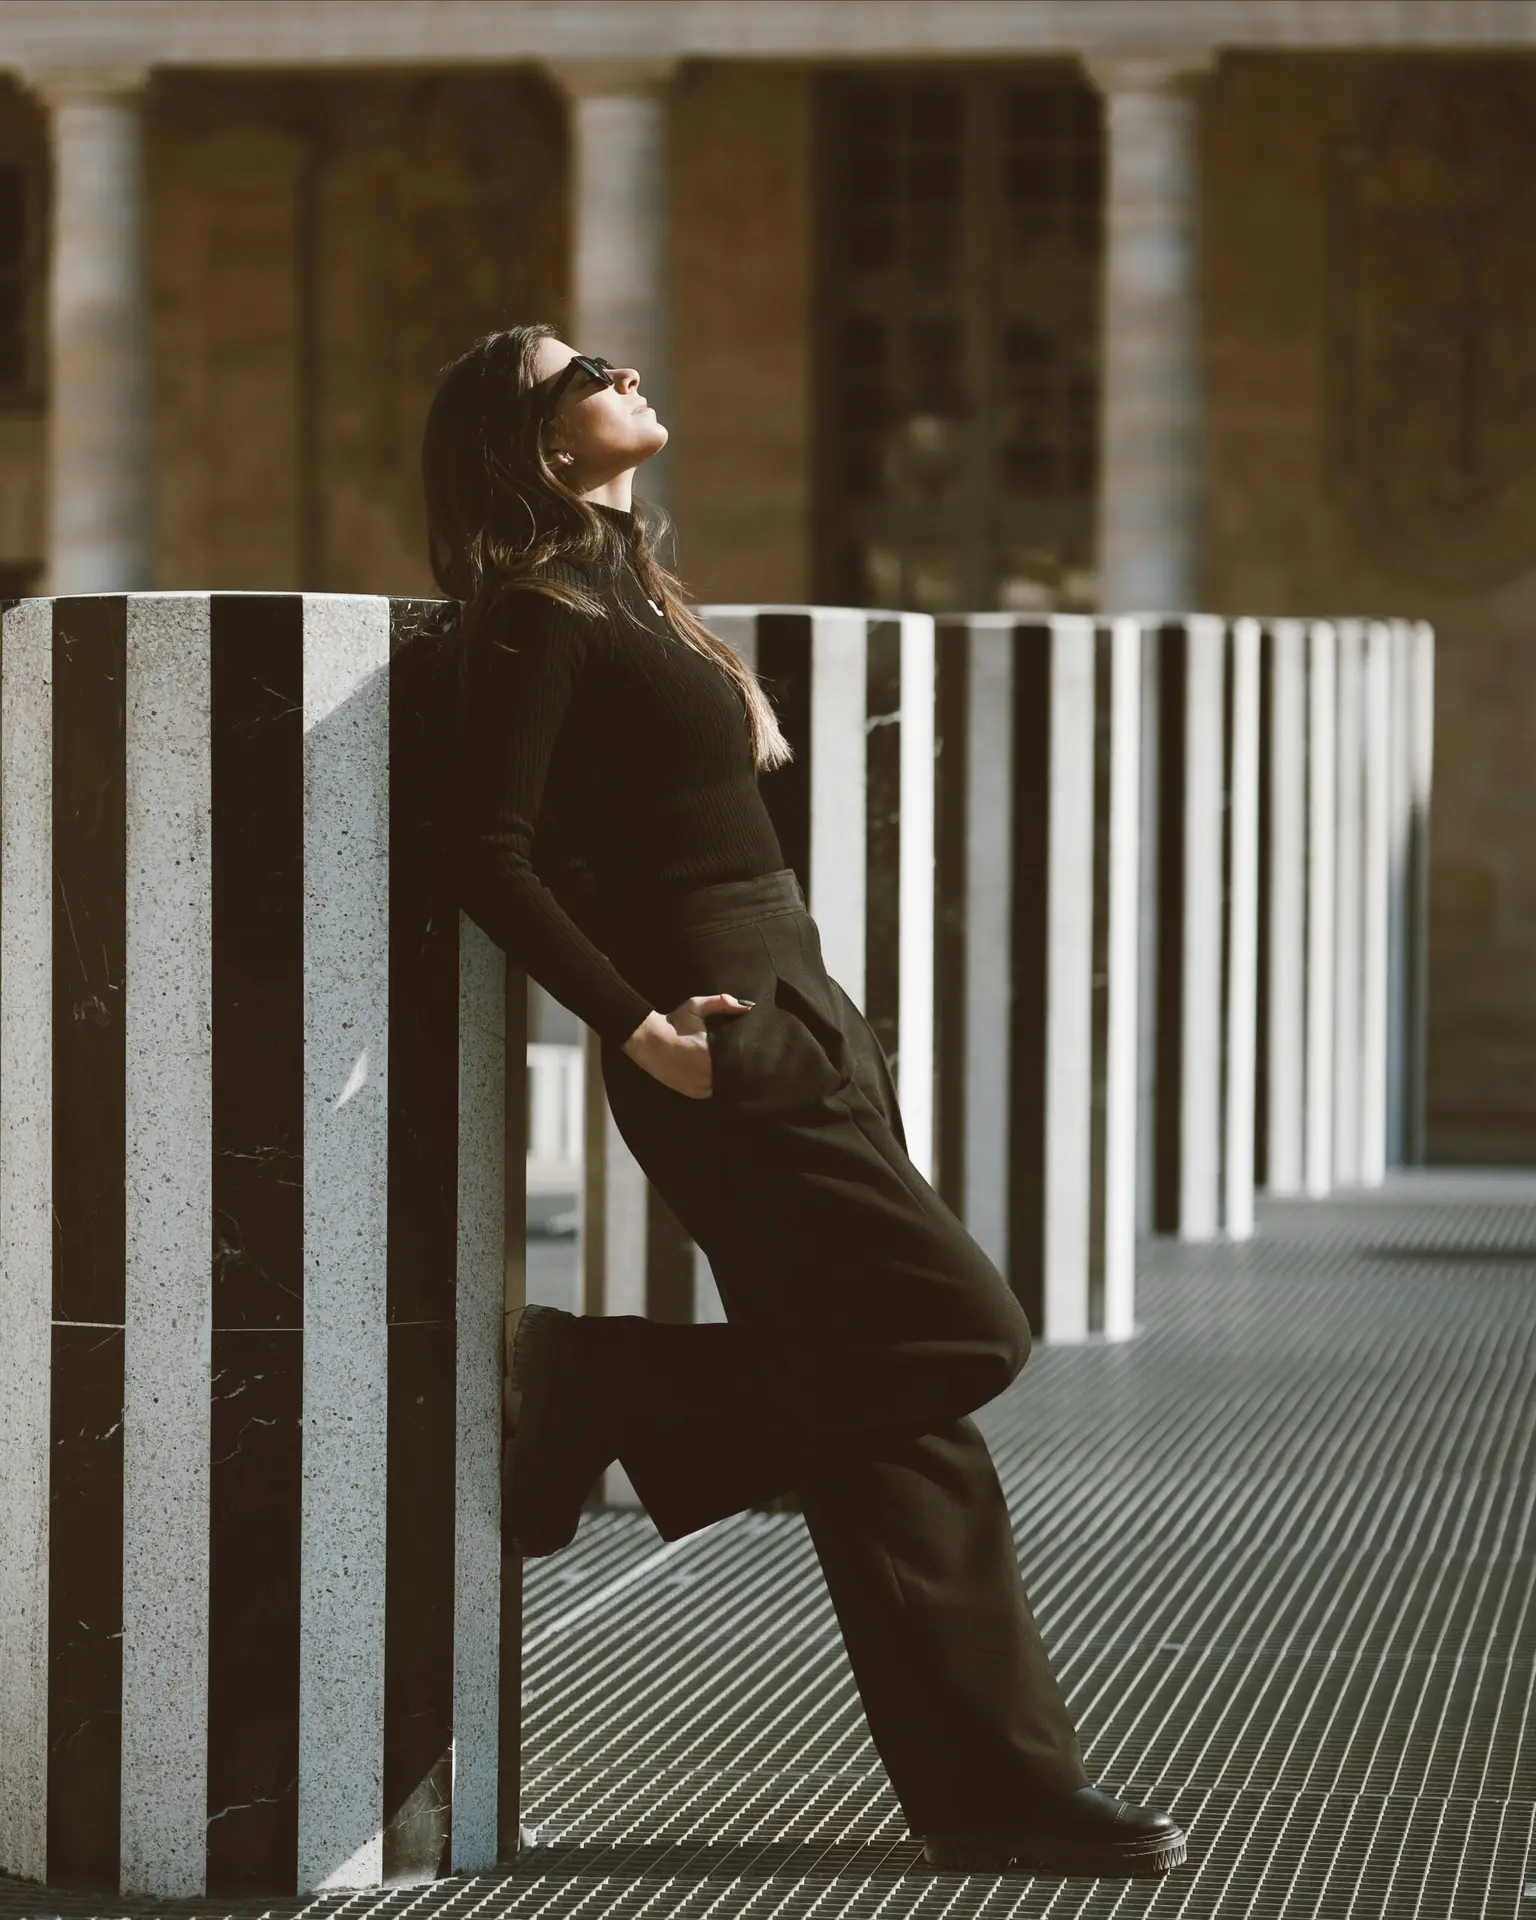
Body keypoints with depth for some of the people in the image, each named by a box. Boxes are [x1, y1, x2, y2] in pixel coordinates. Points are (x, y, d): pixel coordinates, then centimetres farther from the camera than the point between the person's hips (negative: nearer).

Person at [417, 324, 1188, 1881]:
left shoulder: (628, 592, 19)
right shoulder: (541, 614, -9)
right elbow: (489, 854, -17)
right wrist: (639, 1028, -21)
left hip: (799, 1014, 9)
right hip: (725, 1043, -9)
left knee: (894, 1413, 4)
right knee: (955, 1331, -13)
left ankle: (997, 1795, 5)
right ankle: (602, 1395, -3)